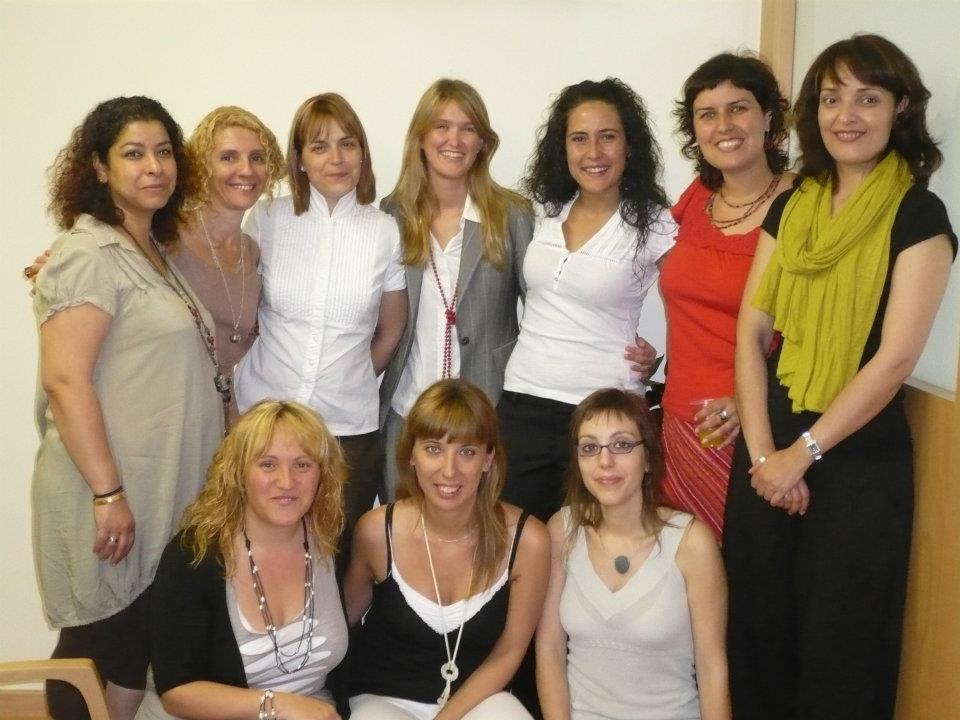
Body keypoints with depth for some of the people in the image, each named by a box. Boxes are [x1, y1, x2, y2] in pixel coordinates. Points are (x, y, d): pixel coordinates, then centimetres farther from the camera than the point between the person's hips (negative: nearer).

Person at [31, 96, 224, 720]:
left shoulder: (155, 251, 13)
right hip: (111, 492, -8)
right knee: (99, 641, 4)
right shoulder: (90, 254, -14)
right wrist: (107, 493, -22)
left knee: (141, 640, 15)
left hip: (160, 491, 8)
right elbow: (65, 380, -21)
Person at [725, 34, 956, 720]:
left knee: (838, 647, 8)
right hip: (769, 454, 4)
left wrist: (801, 454, -13)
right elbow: (751, 331, 4)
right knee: (758, 630, 13)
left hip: (859, 462, -4)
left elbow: (895, 357, -13)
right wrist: (762, 452, -7)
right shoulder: (790, 208, 8)